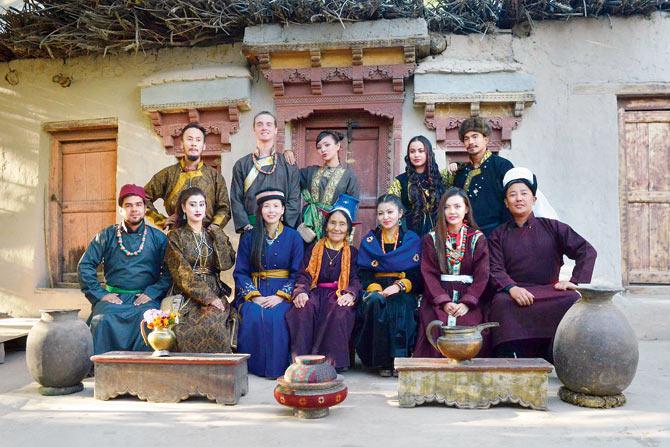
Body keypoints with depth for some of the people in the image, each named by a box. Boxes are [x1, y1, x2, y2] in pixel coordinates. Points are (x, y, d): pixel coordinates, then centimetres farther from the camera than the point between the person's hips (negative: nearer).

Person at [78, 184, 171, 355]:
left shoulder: (158, 238, 11)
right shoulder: (107, 236, 12)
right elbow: (85, 265, 9)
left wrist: (151, 293, -8)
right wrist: (100, 294, -2)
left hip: (145, 298, -1)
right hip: (113, 296, 1)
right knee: (102, 320, -30)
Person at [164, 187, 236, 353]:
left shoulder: (216, 234, 16)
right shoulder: (176, 237, 6)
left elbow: (227, 263, 2)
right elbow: (182, 274, -5)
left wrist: (218, 236, -1)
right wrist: (207, 297, -14)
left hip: (215, 294, 2)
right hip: (188, 296, -2)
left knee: (212, 323, -29)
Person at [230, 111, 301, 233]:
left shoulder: (288, 165, 8)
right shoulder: (242, 165, 9)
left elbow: (294, 200, 3)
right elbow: (236, 200, 4)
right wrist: (247, 227, -10)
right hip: (251, 228, 0)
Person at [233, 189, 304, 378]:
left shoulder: (293, 237, 7)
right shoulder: (248, 238, 11)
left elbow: (297, 273, 1)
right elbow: (240, 272, 4)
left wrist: (281, 296, -14)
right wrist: (254, 296, -11)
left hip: (283, 293, -1)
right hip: (254, 292, 1)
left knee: (277, 317, -31)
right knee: (252, 317, -29)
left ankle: (278, 367, -18)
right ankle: (253, 366, -15)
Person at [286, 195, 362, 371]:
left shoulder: (352, 252, 17)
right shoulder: (313, 248, 19)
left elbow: (355, 278, 4)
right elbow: (304, 274, 7)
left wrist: (350, 294, -20)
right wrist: (301, 291, -17)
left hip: (338, 296, -1)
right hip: (316, 292, 1)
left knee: (340, 310, -36)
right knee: (304, 306, -34)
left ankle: (330, 361, -33)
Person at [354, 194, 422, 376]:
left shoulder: (412, 240, 10)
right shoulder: (369, 241, 15)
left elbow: (418, 275, 3)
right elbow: (363, 274, 6)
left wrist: (399, 286, -15)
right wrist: (375, 289, -14)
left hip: (404, 291, -1)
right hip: (376, 290, 1)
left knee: (400, 307, -35)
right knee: (375, 302, -34)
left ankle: (399, 359, -21)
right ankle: (382, 361, -24)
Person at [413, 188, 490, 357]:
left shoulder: (478, 239, 10)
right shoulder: (431, 239, 11)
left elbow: (482, 275, 1)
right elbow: (429, 274, 2)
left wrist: (466, 302, -13)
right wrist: (444, 302, -12)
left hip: (468, 299, 0)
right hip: (438, 299, 0)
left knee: (468, 325, -28)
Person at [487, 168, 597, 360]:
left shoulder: (551, 227, 14)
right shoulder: (498, 236, 14)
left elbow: (587, 251, 7)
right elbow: (496, 270, 1)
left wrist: (575, 281, -8)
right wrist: (512, 288, -21)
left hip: (550, 290, 1)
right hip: (514, 292, -1)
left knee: (573, 300, -30)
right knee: (501, 303, -34)